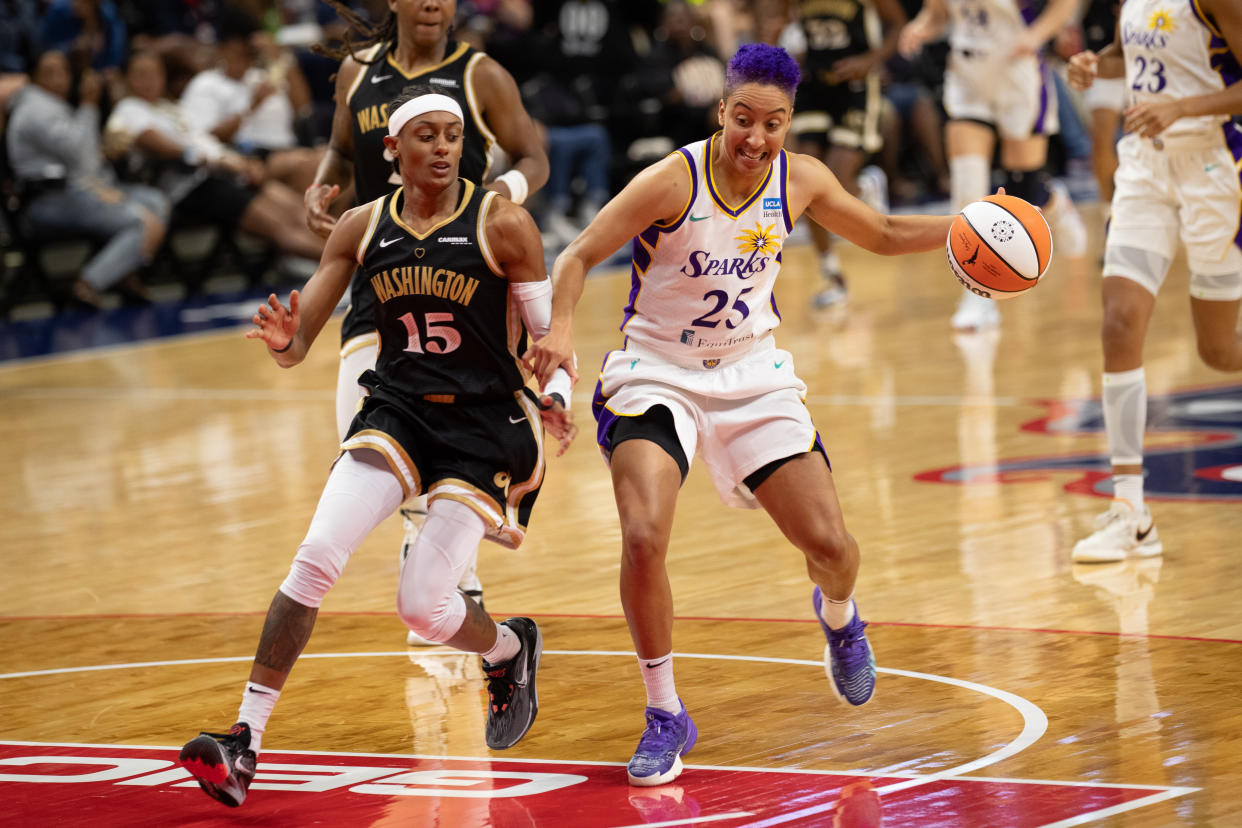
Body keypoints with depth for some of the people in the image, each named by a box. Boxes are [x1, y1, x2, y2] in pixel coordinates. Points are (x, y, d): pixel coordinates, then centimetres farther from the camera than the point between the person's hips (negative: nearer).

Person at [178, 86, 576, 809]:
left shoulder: (501, 222, -9)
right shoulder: (363, 228, 1)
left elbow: (550, 333, -3)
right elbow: (297, 342, 2)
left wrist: (555, 396, -19)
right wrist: (284, 340, -21)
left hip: (485, 424, -3)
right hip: (397, 412, 3)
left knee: (423, 604, -9)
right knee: (316, 558, -17)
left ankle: (511, 648, 27)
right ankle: (246, 739, -15)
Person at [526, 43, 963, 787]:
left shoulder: (801, 181, -8)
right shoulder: (673, 181, -21)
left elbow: (882, 234, 9)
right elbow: (579, 257, -17)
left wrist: (965, 229, -7)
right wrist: (561, 330, -36)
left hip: (753, 373, 3)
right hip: (657, 373, -3)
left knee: (832, 548, -3)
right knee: (644, 540, -24)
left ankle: (838, 617, 37)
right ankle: (666, 717, -5)